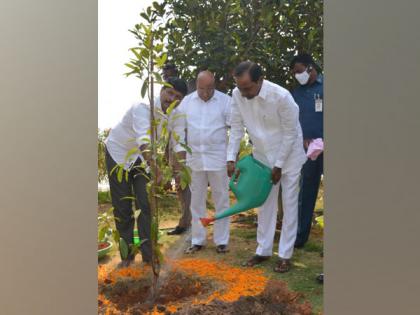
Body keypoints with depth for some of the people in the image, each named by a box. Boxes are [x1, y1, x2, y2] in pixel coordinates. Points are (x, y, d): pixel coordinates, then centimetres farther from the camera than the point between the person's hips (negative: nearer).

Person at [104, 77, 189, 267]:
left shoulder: (175, 116, -13)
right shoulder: (142, 107, -32)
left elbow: (178, 144, -16)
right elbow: (143, 138, -47)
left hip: (142, 157, 4)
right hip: (118, 153, -4)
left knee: (146, 204, -3)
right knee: (122, 207, 1)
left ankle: (148, 253, 8)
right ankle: (127, 254, 16)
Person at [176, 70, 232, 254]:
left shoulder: (225, 101, -3)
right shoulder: (187, 101, 5)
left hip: (218, 158, -2)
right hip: (194, 158, 3)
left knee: (221, 200, 5)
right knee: (196, 201, 10)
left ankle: (221, 241, 18)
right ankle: (197, 240, 22)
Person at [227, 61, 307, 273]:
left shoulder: (281, 96, -28)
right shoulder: (237, 95, -14)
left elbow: (290, 133, -19)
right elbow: (236, 128, -4)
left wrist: (278, 165, -16)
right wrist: (231, 158, -11)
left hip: (288, 156, -4)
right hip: (262, 157, 5)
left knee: (289, 205, 2)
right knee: (265, 204, 11)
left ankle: (285, 255, 11)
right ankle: (263, 250, 23)